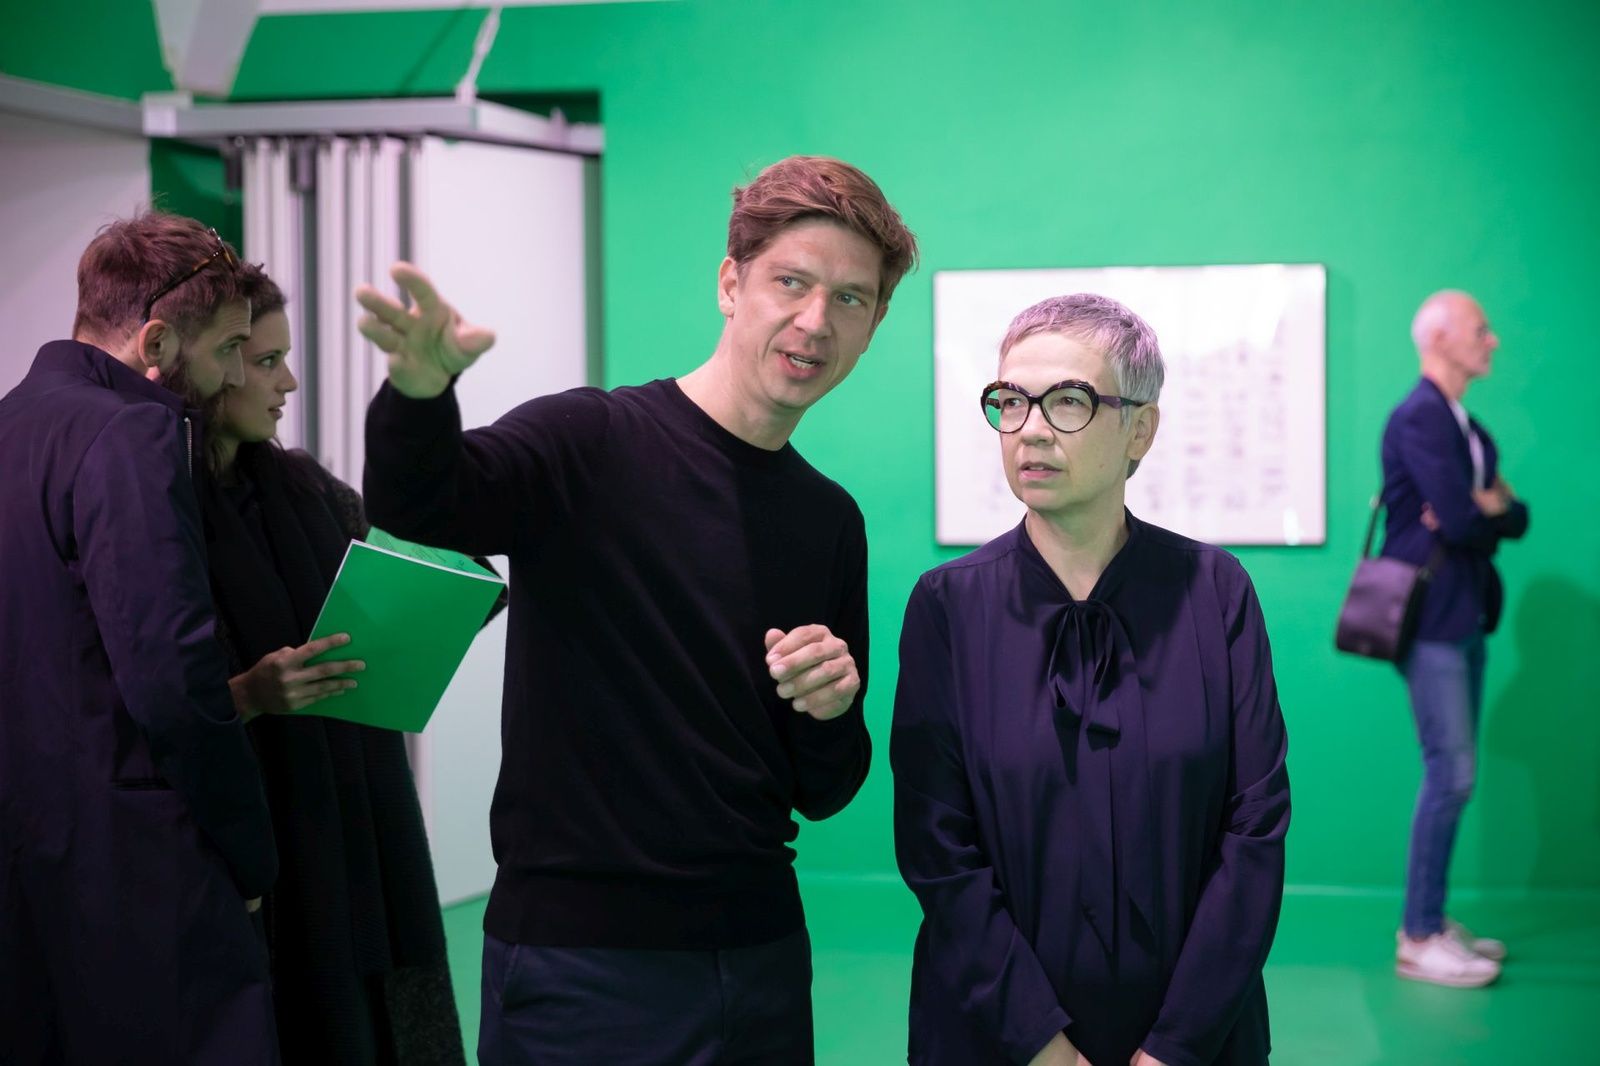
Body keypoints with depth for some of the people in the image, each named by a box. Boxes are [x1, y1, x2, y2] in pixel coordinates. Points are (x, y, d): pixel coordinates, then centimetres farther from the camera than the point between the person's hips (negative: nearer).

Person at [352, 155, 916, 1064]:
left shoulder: (831, 521, 9)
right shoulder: (595, 442, -7)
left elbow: (822, 795, 13)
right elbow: (416, 503, -28)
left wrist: (832, 711, -9)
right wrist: (422, 387, -48)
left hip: (760, 951, 5)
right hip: (578, 957, -5)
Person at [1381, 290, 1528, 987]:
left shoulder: (1467, 427, 16)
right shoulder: (1419, 418, -14)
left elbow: (1515, 519, 13)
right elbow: (1460, 520, -22)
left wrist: (1490, 508, -8)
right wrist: (1488, 510, -1)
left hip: (1464, 614, 9)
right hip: (1431, 616, -9)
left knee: (1453, 776, 11)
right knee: (1451, 775, -8)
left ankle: (1431, 922, 19)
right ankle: (1419, 941, -2)